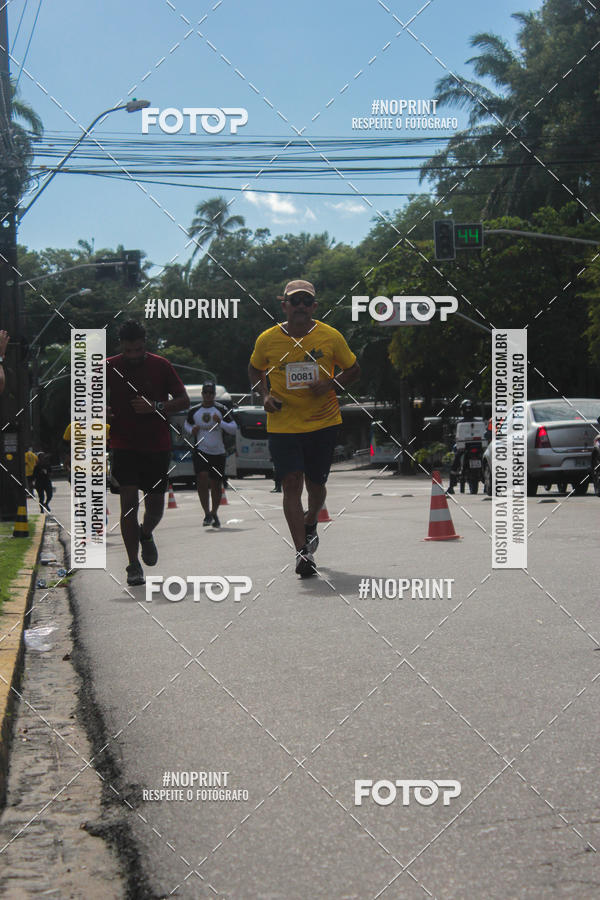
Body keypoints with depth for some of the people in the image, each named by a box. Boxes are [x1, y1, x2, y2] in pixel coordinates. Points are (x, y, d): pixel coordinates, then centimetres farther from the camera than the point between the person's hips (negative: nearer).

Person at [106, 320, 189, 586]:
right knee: (129, 502, -11)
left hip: (157, 446, 1)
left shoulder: (160, 365, -2)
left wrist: (155, 406, -17)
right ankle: (133, 565, -5)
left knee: (155, 505, 5)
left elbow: (184, 400, 0)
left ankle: (146, 534, 40)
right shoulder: (109, 367, -1)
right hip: (124, 446, -1)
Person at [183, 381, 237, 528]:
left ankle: (214, 513, 26)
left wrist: (221, 423, -19)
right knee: (202, 478, -21)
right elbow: (186, 424, 23)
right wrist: (191, 430, 0)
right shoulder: (194, 411, 6)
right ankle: (207, 513, -15)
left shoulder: (222, 410, 0)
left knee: (216, 484, 5)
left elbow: (234, 429, -2)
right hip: (200, 451, 0)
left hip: (218, 452, 0)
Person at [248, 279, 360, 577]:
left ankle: (310, 524, 44)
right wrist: (265, 395, -3)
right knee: (291, 483, -13)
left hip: (323, 422, 1)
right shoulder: (267, 340, -3)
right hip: (282, 425, -1)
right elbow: (255, 370, 16)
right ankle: (303, 552, -11)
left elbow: (353, 370, 8)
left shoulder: (330, 337, -4)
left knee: (315, 483, 10)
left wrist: (330, 385, -11)